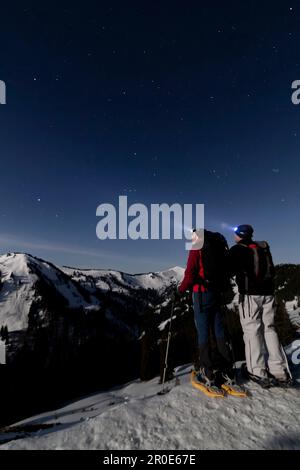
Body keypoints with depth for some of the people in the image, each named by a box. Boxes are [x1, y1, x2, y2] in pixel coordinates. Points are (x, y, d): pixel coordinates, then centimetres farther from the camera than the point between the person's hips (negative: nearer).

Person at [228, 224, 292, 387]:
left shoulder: (237, 249, -4)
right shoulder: (263, 248, 13)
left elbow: (230, 271, -8)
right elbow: (272, 271, 17)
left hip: (249, 294, -6)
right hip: (268, 293, 6)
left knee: (252, 331, 0)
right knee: (269, 329, 12)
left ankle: (258, 372, 3)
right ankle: (280, 371, 12)